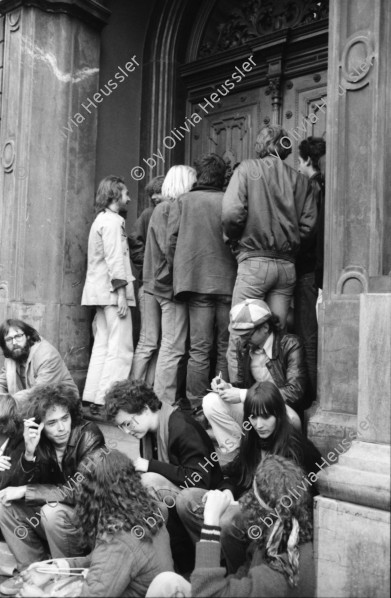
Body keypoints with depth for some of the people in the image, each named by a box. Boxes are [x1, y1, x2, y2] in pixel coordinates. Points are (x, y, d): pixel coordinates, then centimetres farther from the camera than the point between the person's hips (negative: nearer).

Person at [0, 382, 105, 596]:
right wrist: (29, 451, -28)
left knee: (53, 512, -31)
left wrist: (25, 491, -24)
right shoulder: (41, 442, -7)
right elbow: (26, 484, -9)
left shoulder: (88, 436, -23)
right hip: (58, 515, 6)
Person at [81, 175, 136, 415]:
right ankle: (106, 402, -12)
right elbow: (114, 260, -17)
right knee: (120, 349, -9)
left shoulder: (101, 220, 22)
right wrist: (121, 293, -19)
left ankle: (94, 399, 11)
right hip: (112, 291, -10)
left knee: (103, 346, 10)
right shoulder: (113, 221, -9)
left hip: (100, 292, 10)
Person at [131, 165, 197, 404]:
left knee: (147, 343, 12)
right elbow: (170, 248, -17)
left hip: (153, 284, 9)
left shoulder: (160, 209, 16)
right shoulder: (170, 209, -11)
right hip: (171, 284, -9)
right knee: (173, 347, -4)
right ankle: (163, 402, -1)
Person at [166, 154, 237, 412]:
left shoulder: (182, 201, 4)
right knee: (225, 347, 7)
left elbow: (172, 240, 2)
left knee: (199, 348, 3)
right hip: (228, 282, 0)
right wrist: (237, 274, 11)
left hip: (195, 281, 1)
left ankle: (197, 405, 2)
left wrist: (178, 273, 12)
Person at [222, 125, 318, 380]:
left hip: (255, 261, -4)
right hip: (288, 265, 4)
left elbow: (232, 213, -11)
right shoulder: (300, 179, 10)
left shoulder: (247, 169, 1)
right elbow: (309, 223, 1)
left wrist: (233, 237, 8)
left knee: (239, 339, -1)